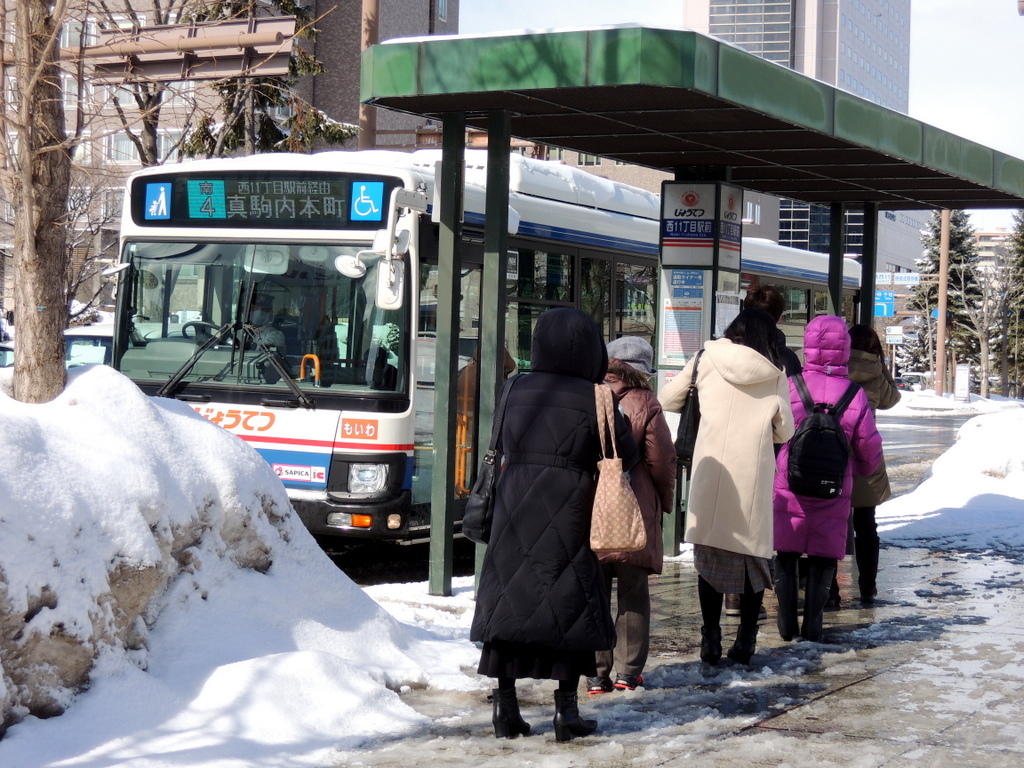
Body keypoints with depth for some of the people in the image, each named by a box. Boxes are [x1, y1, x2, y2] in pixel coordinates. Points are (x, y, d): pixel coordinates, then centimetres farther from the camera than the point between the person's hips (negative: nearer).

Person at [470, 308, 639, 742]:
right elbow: (626, 457, -1)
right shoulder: (594, 401, -8)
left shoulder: (515, 390, 2)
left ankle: (505, 704, 8)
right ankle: (566, 709, 4)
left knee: (508, 598, 8)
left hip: (514, 512, 3)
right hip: (568, 516, -3)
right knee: (569, 605, 5)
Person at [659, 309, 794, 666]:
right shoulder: (774, 374, 2)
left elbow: (666, 399, 10)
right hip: (755, 476, 0)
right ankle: (746, 640, 12)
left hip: (712, 471, 0)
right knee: (753, 553, 10)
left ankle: (711, 638, 6)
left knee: (710, 553, 7)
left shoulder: (708, 360, 2)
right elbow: (785, 431, 6)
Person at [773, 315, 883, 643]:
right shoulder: (855, 394, -7)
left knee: (786, 556, 12)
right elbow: (869, 449, 1)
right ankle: (813, 625, 10)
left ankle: (787, 624, 14)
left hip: (788, 487, 0)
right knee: (823, 558, 10)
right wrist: (863, 469, 22)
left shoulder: (789, 387, -9)